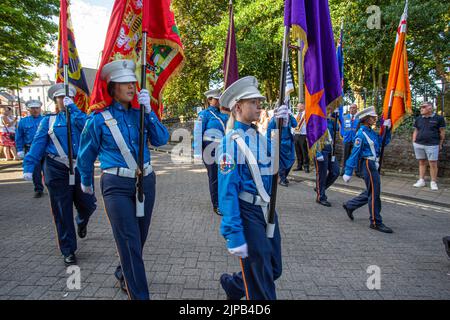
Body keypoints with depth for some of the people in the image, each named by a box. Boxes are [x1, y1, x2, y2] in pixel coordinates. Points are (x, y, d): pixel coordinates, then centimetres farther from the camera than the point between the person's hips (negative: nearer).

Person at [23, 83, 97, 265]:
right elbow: (38, 145, 2)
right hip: (57, 170, -1)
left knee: (88, 205, 5)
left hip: (80, 167, 1)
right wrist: (29, 167, -7)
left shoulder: (79, 116, 10)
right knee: (62, 213, 3)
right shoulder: (48, 121, 9)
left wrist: (72, 107, -12)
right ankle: (68, 251, 18)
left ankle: (82, 222, 43)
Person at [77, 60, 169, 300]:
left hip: (146, 181, 5)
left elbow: (161, 140, -5)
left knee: (140, 237, 17)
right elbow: (86, 154, 6)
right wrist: (86, 182, 18)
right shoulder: (100, 118, -6)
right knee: (130, 242, -6)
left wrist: (148, 111, -12)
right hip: (117, 185, -4)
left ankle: (124, 274, 44)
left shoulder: (140, 113, 5)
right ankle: (139, 295, 7)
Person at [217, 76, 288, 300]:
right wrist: (234, 235, -23)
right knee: (261, 282, 6)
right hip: (247, 213, -8)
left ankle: (232, 285, 44)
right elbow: (227, 191, -20)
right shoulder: (232, 141, -16)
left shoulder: (261, 136, 7)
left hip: (267, 209, 8)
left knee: (274, 270, 22)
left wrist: (283, 128, -10)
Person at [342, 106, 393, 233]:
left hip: (373, 164, 9)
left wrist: (387, 128, 2)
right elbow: (354, 153, -18)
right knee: (374, 193, -1)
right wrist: (348, 172, -19)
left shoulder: (371, 132, 11)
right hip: (368, 165, -9)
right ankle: (376, 222, 9)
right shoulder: (361, 134, -16)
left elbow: (384, 141, 15)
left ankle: (349, 205, 30)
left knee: (370, 193, 18)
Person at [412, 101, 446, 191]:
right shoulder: (418, 119, 9)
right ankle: (421, 180, 16)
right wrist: (414, 142, 10)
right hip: (418, 145, 4)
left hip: (432, 145, -4)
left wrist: (440, 144, 3)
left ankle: (433, 182, 8)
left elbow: (442, 132, 3)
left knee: (433, 164, -2)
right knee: (421, 162, 10)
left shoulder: (438, 118, -1)